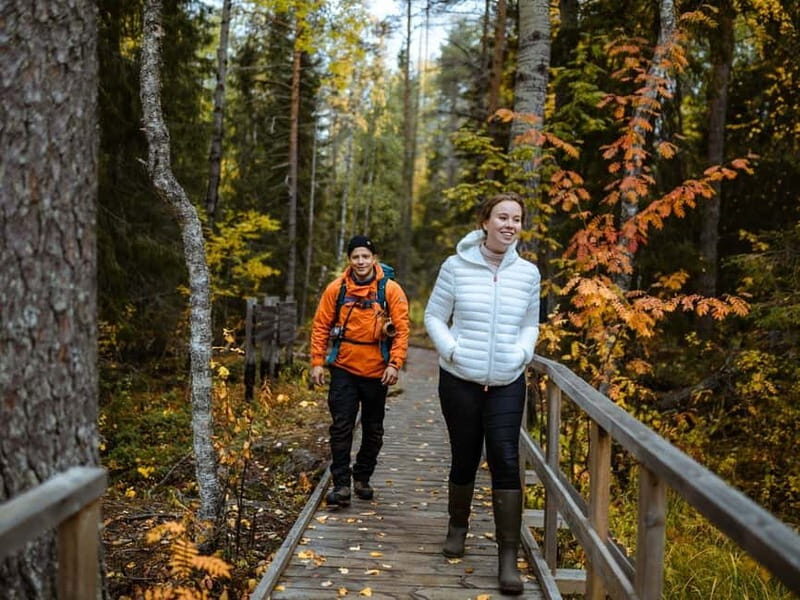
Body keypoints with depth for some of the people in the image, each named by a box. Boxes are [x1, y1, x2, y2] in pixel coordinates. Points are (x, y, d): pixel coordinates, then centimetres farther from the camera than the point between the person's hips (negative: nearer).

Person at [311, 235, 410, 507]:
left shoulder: (391, 290, -5)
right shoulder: (337, 288, -2)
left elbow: (401, 330, -5)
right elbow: (321, 326, 2)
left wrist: (394, 364, -13)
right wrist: (317, 362, -3)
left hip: (376, 372, 1)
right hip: (344, 369, 0)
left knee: (373, 429, 12)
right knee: (341, 427, -4)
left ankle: (362, 478, 30)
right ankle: (341, 484, 3)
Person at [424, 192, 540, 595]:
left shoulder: (528, 273, 2)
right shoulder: (456, 266, -5)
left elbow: (531, 324, 13)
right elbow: (434, 316, 2)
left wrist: (521, 353, -5)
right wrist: (452, 350, -12)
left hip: (507, 384, 1)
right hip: (459, 380, -1)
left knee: (506, 463, -6)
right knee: (464, 457, 12)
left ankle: (508, 557, -1)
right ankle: (458, 527, 36)